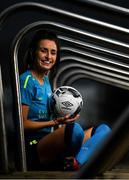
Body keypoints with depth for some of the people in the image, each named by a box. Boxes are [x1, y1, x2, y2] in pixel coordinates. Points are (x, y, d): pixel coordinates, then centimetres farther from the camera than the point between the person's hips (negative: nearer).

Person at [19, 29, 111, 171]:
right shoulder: (26, 81, -7)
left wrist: (62, 115, 7)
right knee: (74, 129, -37)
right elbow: (22, 124, -11)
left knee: (104, 130, -3)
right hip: (34, 148, -10)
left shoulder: (46, 80, 20)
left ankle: (76, 163, -28)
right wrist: (54, 122, -17)